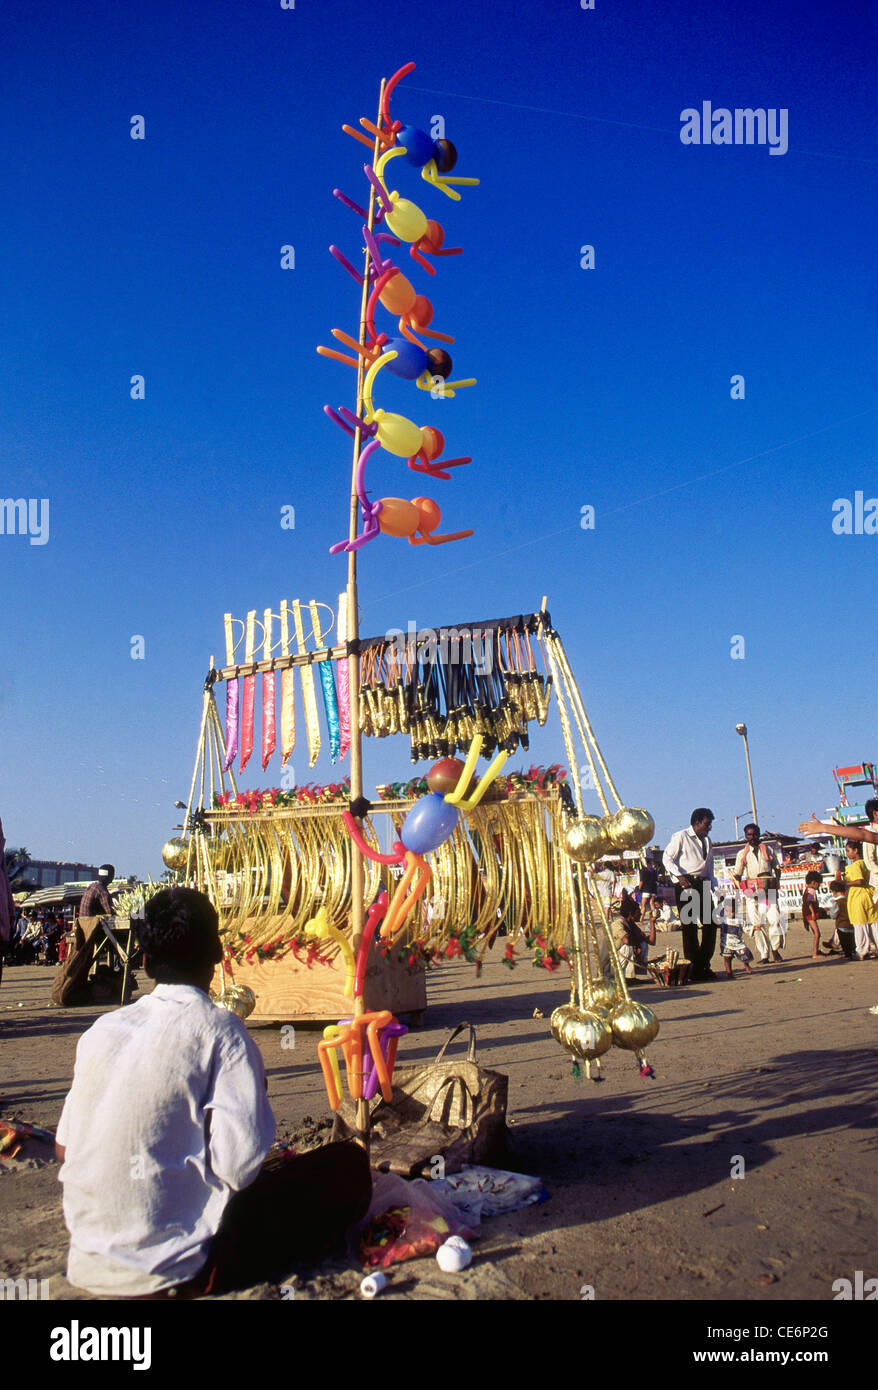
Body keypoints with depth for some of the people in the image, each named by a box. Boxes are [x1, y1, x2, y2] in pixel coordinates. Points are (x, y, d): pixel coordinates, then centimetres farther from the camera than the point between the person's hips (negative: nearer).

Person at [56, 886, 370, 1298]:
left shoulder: (101, 1029, 2)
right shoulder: (219, 1029, -15)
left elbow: (64, 1148, 10)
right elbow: (240, 1165, -21)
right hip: (175, 1268, -6)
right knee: (348, 1165, 2)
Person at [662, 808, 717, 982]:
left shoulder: (707, 840, 20)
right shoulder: (681, 837, -3)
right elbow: (667, 858, -6)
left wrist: (710, 882, 11)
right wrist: (680, 876, -16)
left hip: (702, 884, 7)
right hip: (685, 884, -7)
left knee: (710, 924, 4)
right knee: (689, 926, -5)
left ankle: (704, 965, 15)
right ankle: (694, 968, 0)